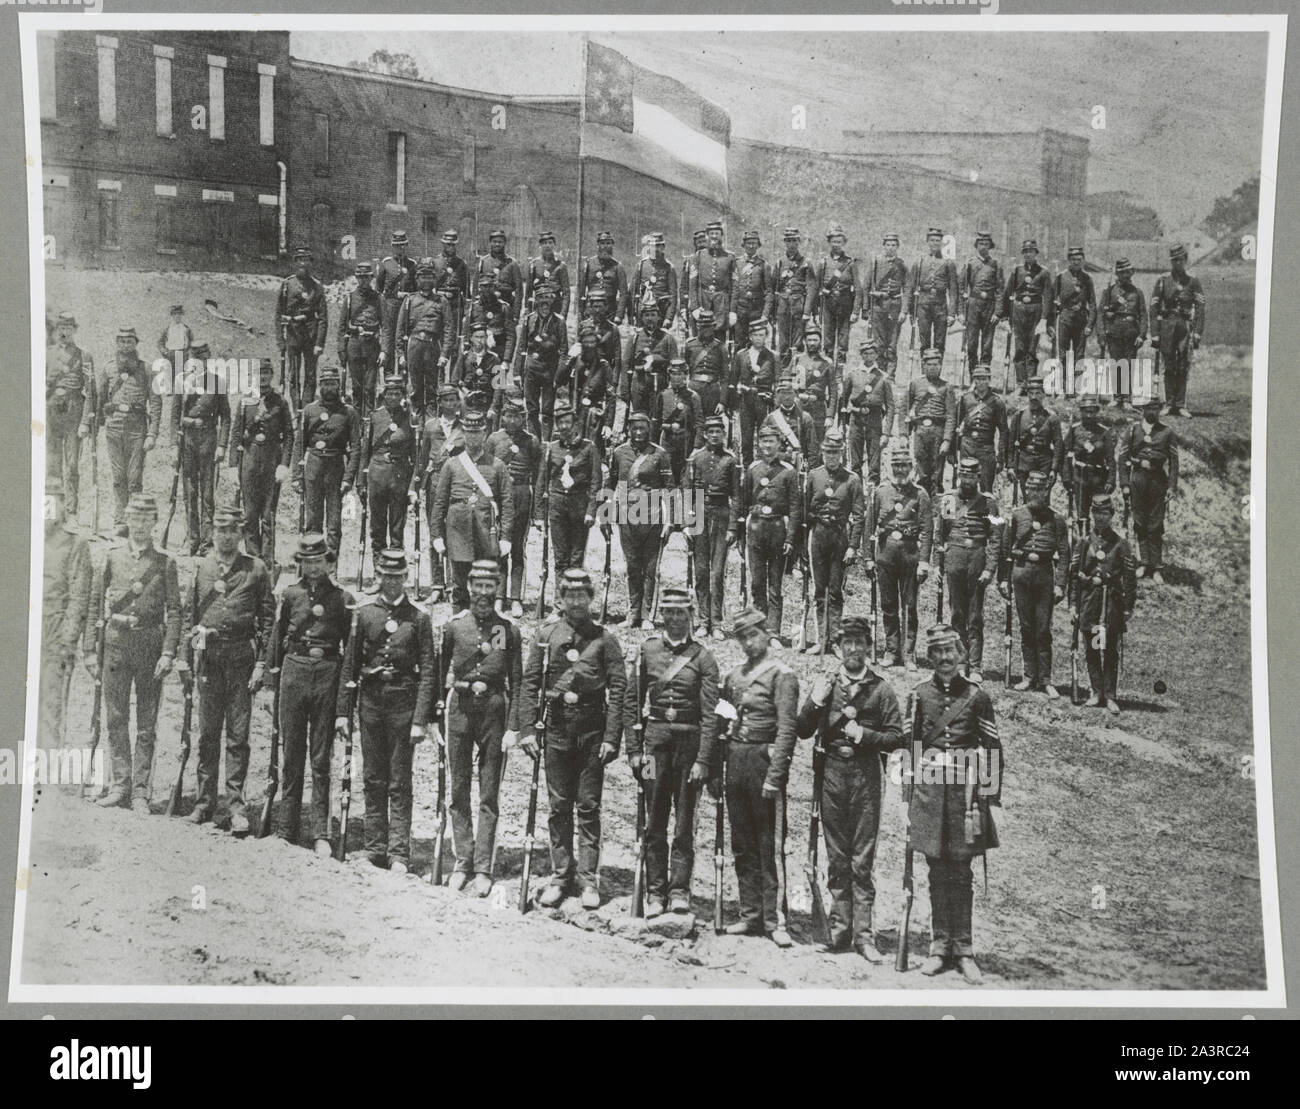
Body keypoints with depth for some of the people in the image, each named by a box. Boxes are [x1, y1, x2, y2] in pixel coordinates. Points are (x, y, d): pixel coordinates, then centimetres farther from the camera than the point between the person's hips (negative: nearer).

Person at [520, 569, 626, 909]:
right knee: (558, 807, 7)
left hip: (592, 731, -1)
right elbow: (530, 683, 5)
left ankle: (588, 880, 8)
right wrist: (528, 730, -3)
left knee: (588, 807, 3)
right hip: (557, 729, 2)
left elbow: (617, 689, -3)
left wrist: (611, 737, -9)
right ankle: (560, 876, 16)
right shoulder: (546, 635, 5)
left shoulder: (604, 639, 1)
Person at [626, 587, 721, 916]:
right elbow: (631, 703, 9)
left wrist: (702, 760, -9)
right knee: (654, 822, 5)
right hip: (655, 739, 2)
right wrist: (633, 750, 2)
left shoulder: (703, 658, 1)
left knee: (684, 823, 1)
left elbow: (710, 713, -3)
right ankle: (655, 892, 11)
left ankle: (679, 890, 7)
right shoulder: (647, 651, 7)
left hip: (689, 740, -1)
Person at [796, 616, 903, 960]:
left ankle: (863, 934, 2)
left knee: (862, 860, -2)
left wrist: (863, 734, -12)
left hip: (866, 775, -2)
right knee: (836, 857, 8)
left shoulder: (881, 689, 4)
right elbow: (802, 731, 7)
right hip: (831, 773, 2)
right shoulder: (825, 683, 10)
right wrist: (815, 702, -9)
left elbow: (896, 738, 2)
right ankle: (840, 927, 15)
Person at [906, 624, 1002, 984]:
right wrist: (909, 794, 6)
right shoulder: (920, 695, 6)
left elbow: (992, 750, 3)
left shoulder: (976, 696, 2)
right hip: (929, 788, 1)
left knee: (960, 872, 2)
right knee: (937, 871, 6)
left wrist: (989, 795, -3)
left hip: (964, 788, -1)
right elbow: (911, 746, 9)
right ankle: (939, 947, 14)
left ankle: (963, 949, 9)